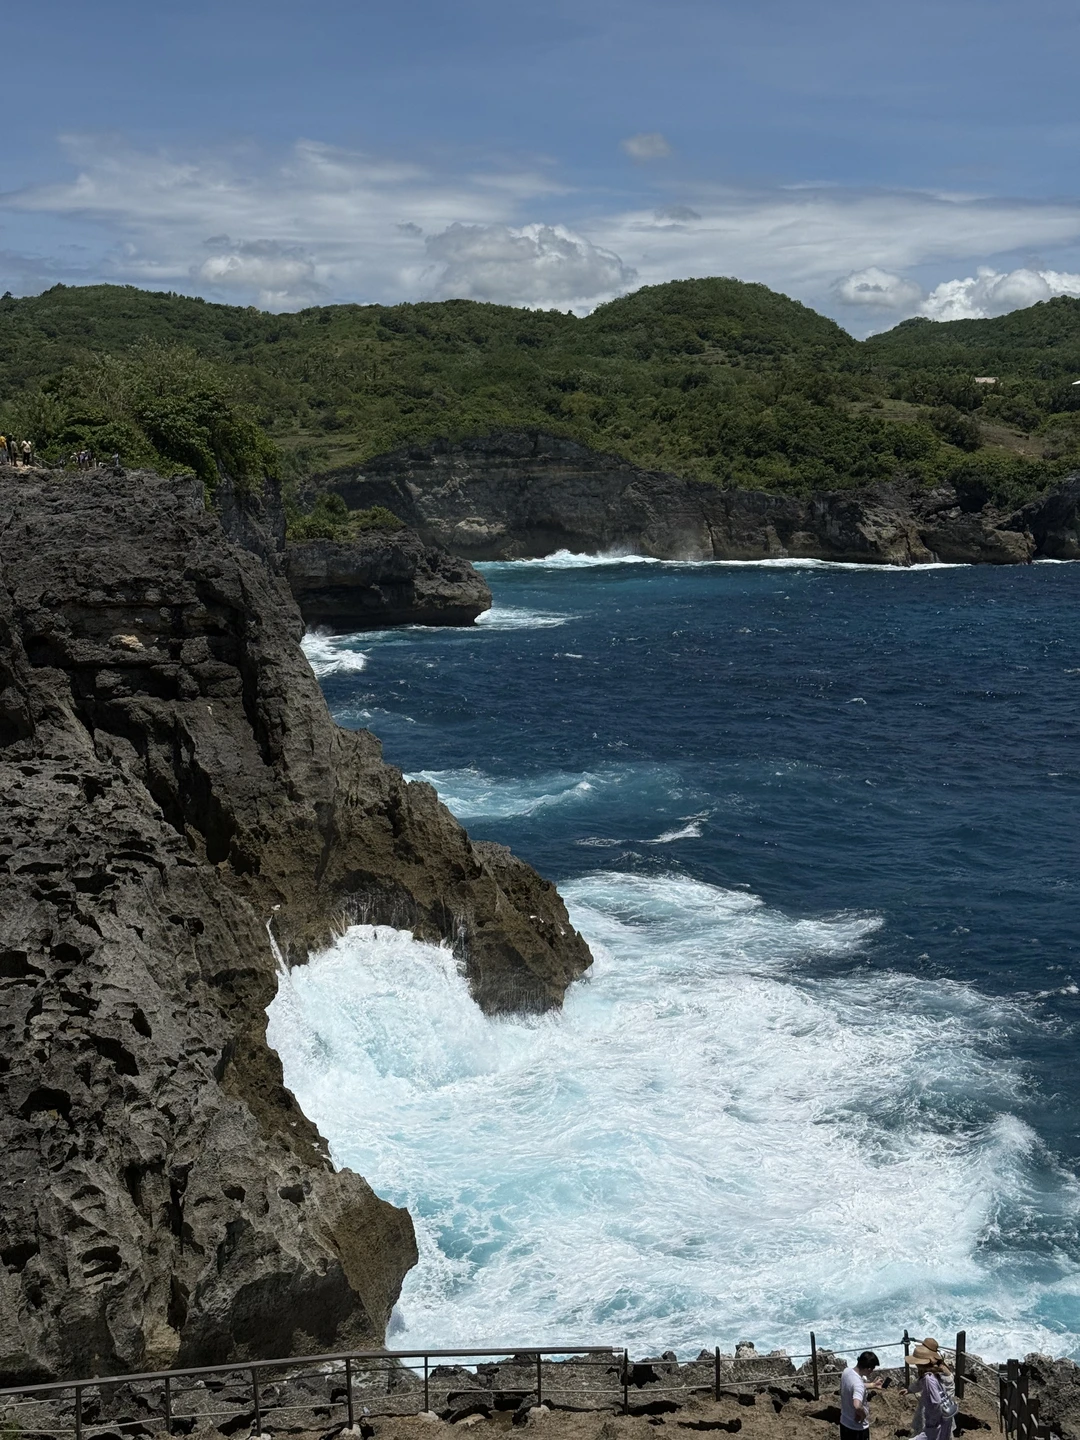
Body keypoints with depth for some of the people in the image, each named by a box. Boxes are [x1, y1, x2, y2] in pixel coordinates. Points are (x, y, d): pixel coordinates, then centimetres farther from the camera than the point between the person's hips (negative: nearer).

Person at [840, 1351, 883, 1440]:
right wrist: (863, 1414, -28)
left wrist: (872, 1385, 18)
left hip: (844, 1422, 8)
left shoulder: (847, 1371, -6)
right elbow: (857, 1406, -49)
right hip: (858, 1427, -8)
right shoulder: (858, 1384, -33)